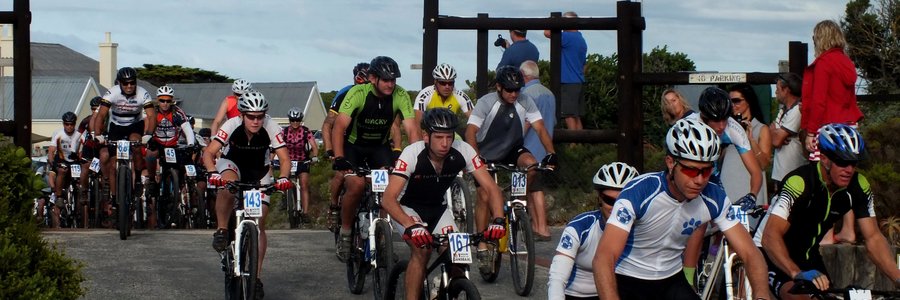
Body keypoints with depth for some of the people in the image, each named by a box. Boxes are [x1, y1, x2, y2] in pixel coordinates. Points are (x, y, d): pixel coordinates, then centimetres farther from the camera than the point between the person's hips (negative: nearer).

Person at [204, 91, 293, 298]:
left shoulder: (271, 128, -27)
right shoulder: (232, 125, -28)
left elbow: (284, 158, -30)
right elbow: (209, 152, -34)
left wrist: (283, 178, -50)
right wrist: (213, 173, -53)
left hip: (259, 172, 1)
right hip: (232, 164, -1)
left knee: (259, 223, -7)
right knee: (227, 186, -38)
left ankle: (257, 277, 0)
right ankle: (222, 231, -18)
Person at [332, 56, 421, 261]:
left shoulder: (400, 95, -19)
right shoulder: (358, 93, -26)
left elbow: (412, 129, -24)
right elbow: (339, 126, -33)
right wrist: (339, 158, -46)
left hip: (380, 146, 3)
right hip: (354, 145, -3)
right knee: (356, 185, -26)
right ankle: (345, 235, -6)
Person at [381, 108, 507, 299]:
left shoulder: (463, 151, -23)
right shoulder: (413, 153, -31)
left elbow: (491, 188, -21)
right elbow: (388, 199, -38)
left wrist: (498, 220, -39)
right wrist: (412, 226, -54)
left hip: (437, 208, 3)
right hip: (407, 208, -3)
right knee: (421, 249, -29)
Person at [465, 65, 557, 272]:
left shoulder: (525, 102, -13)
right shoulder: (486, 103, -21)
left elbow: (540, 129, -15)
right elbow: (470, 132, -28)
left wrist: (551, 153, -31)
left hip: (513, 150, 2)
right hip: (487, 155, -2)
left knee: (531, 164, -30)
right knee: (484, 197, -10)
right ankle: (482, 248, -2)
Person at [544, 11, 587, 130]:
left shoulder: (569, 37, -13)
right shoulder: (582, 40, 16)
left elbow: (547, 33, -20)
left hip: (568, 83, -9)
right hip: (579, 82, 9)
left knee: (569, 116, -8)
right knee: (577, 117, 11)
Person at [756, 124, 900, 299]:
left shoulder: (859, 187, -12)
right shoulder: (800, 183, -31)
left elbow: (873, 238, -10)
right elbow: (770, 237, -39)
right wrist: (798, 274, -53)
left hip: (808, 257, 7)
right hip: (776, 257, -7)